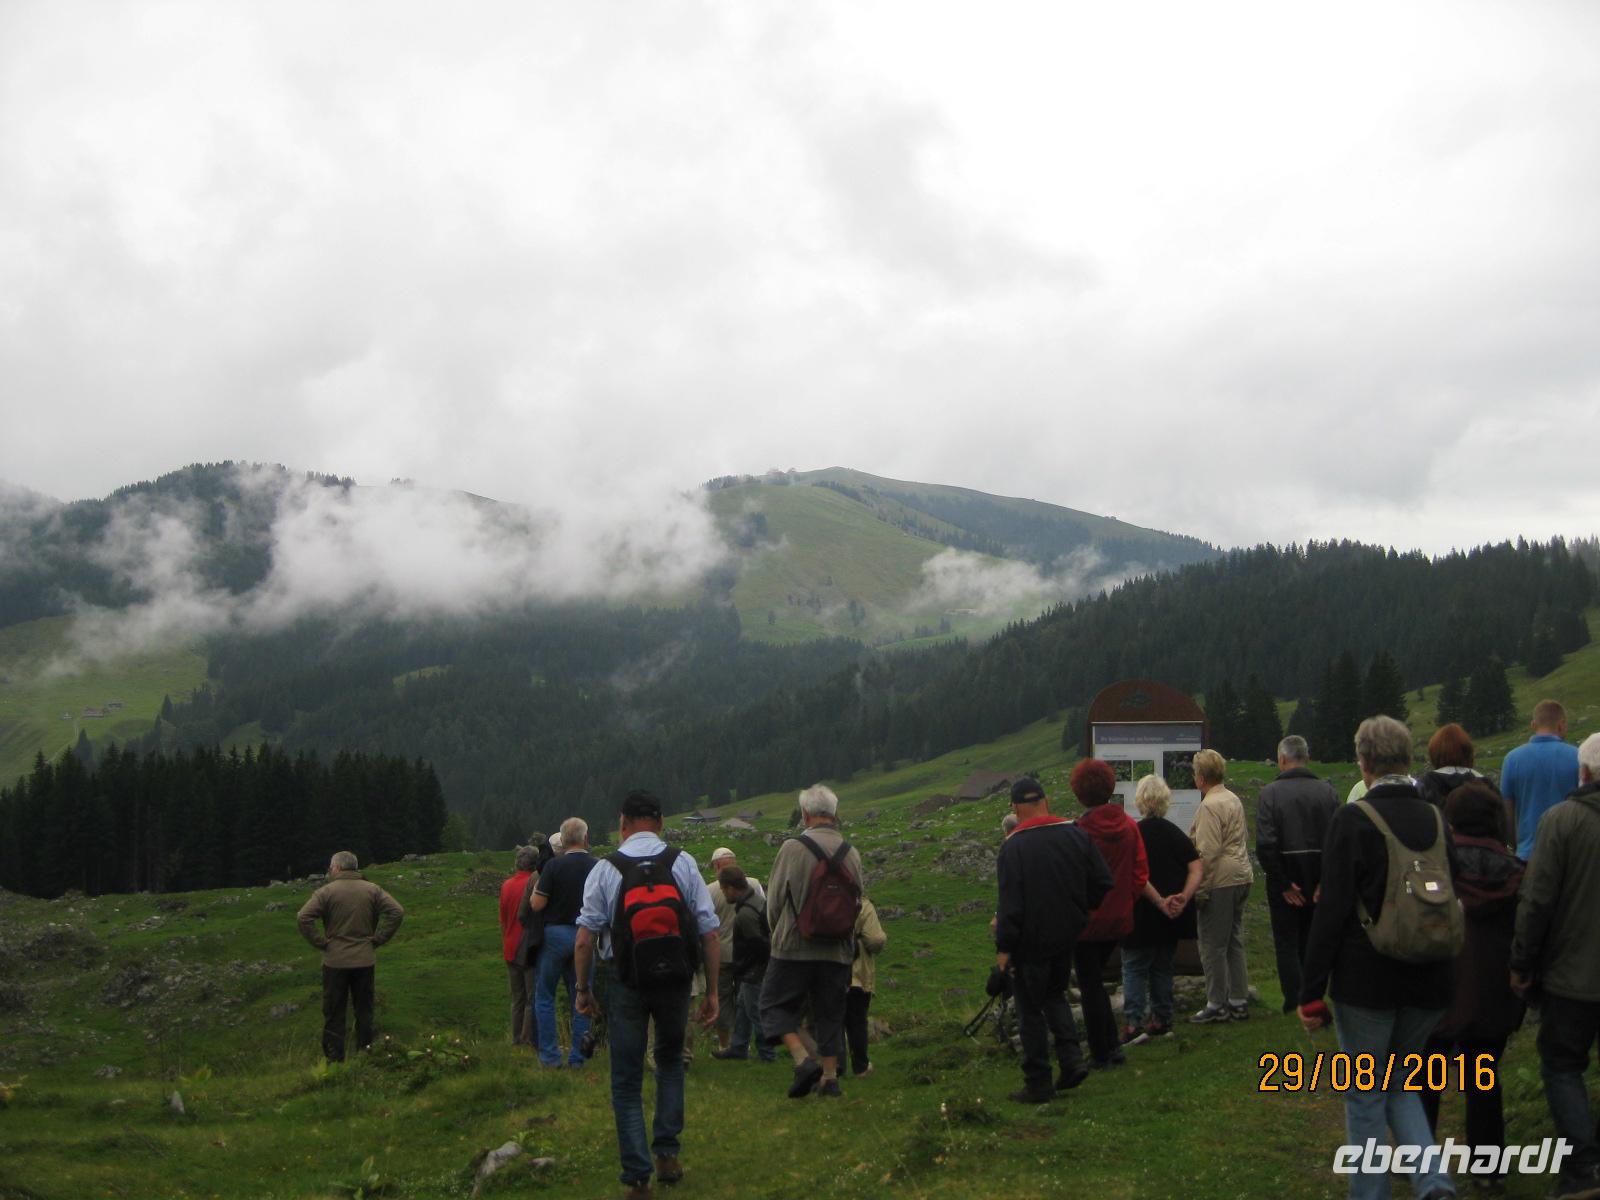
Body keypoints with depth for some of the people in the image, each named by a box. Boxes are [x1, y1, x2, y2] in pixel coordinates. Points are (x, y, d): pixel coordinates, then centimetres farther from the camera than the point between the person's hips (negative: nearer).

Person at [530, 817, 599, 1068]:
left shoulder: (555, 865, -10)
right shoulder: (597, 867, -1)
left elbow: (537, 904, -12)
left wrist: (536, 888, 7)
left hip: (555, 934, -3)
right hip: (585, 936, 3)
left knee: (544, 997, 8)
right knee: (580, 999, 11)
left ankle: (549, 1056, 5)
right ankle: (578, 1057, 11)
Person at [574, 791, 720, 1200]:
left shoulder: (605, 869, -5)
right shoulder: (683, 864, -3)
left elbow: (585, 939, -9)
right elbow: (710, 933, -5)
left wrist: (584, 989, 3)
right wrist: (712, 991, 2)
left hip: (625, 982, -1)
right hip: (675, 981, 2)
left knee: (627, 1081, 8)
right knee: (671, 1060, 26)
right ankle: (667, 1151, 22)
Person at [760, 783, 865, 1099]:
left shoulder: (792, 848, -10)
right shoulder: (851, 853, 2)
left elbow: (774, 900, -3)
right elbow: (857, 903, 10)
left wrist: (779, 933, 16)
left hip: (793, 948, -4)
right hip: (837, 952, 4)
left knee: (776, 1005, 7)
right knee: (830, 1014, 13)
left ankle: (803, 1059, -10)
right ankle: (830, 1076, 14)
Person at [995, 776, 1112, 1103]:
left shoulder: (1014, 847, -16)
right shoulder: (1076, 835, -2)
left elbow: (1010, 903, -17)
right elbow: (1103, 882, 2)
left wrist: (1004, 947, -9)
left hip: (1032, 940, -5)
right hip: (1068, 935, 5)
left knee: (1030, 1009, 6)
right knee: (1055, 995, 24)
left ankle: (1038, 1083, 9)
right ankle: (1071, 1059, 8)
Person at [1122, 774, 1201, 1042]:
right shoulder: (1177, 834, 6)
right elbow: (1196, 869, -3)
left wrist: (1160, 902, -15)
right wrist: (1184, 897, -14)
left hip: (1142, 915, -5)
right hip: (1173, 919, 5)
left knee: (1134, 967, 1)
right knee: (1163, 967, 17)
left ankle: (1132, 1025, -9)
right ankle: (1162, 1022, 19)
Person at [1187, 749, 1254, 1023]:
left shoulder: (1209, 806, -15)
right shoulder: (1234, 799, 13)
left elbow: (1207, 853, -19)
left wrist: (1200, 890, -15)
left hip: (1220, 882, -9)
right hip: (1241, 876, 9)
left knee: (1212, 945, -1)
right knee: (1234, 941, 15)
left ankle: (1216, 1005, 4)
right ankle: (1239, 1001, 20)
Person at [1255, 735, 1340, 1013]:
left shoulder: (1270, 792, -11)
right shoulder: (1327, 790, -3)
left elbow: (1265, 844, -19)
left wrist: (1283, 884, -11)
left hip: (1286, 878, -3)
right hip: (1318, 878, 3)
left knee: (1286, 941, 8)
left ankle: (1294, 1001, 4)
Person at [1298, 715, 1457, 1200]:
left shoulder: (1354, 819, -15)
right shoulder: (1436, 818, 2)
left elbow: (1332, 911, -16)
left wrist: (1311, 992, -10)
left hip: (1367, 979, -5)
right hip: (1430, 980, 5)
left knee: (1365, 1094, 9)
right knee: (1400, 1081, 22)